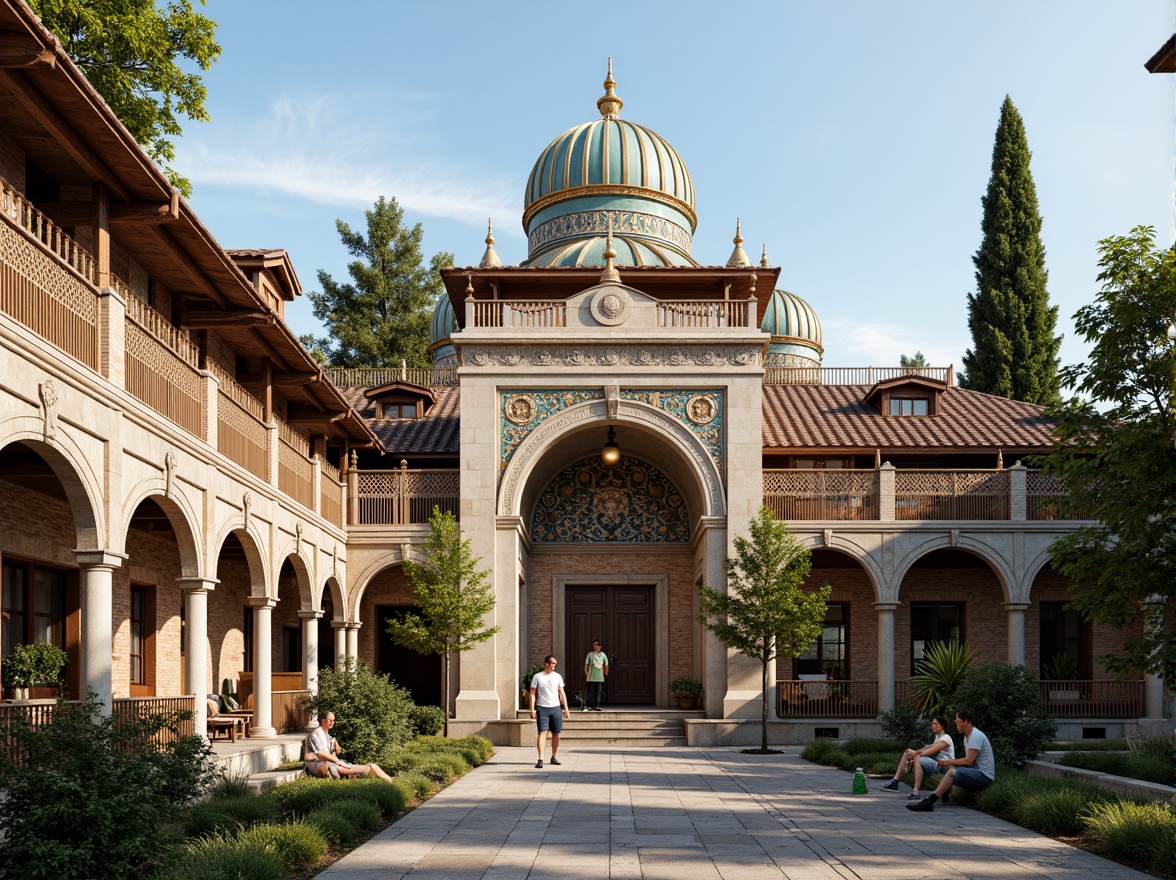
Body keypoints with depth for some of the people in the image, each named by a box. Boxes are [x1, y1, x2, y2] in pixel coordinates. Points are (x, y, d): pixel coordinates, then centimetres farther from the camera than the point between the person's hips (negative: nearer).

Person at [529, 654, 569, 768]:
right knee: (542, 733, -11)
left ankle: (554, 757, 20)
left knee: (556, 733, 7)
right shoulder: (537, 677, -1)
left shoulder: (557, 677, 7)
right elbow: (532, 693, -1)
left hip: (556, 708, 3)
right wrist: (532, 709, -8)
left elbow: (562, 693, 11)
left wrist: (566, 708, 6)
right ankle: (540, 759, -15)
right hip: (542, 708, -3)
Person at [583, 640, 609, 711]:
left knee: (599, 693, 4)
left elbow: (606, 665, 17)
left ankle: (596, 706, 12)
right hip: (591, 678, -3)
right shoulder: (590, 654, 3)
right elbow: (586, 665, 2)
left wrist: (606, 673, 13)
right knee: (590, 693, -7)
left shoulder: (603, 655, 9)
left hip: (600, 678, 3)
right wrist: (586, 673, -5)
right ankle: (585, 706, -4)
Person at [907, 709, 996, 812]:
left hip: (984, 776, -10)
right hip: (976, 773, 10)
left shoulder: (976, 736, -16)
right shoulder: (967, 736, 15)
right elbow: (968, 760, 14)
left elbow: (968, 761, -20)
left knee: (952, 772, -27)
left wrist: (948, 761, -11)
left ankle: (928, 802, -34)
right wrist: (948, 762, 0)